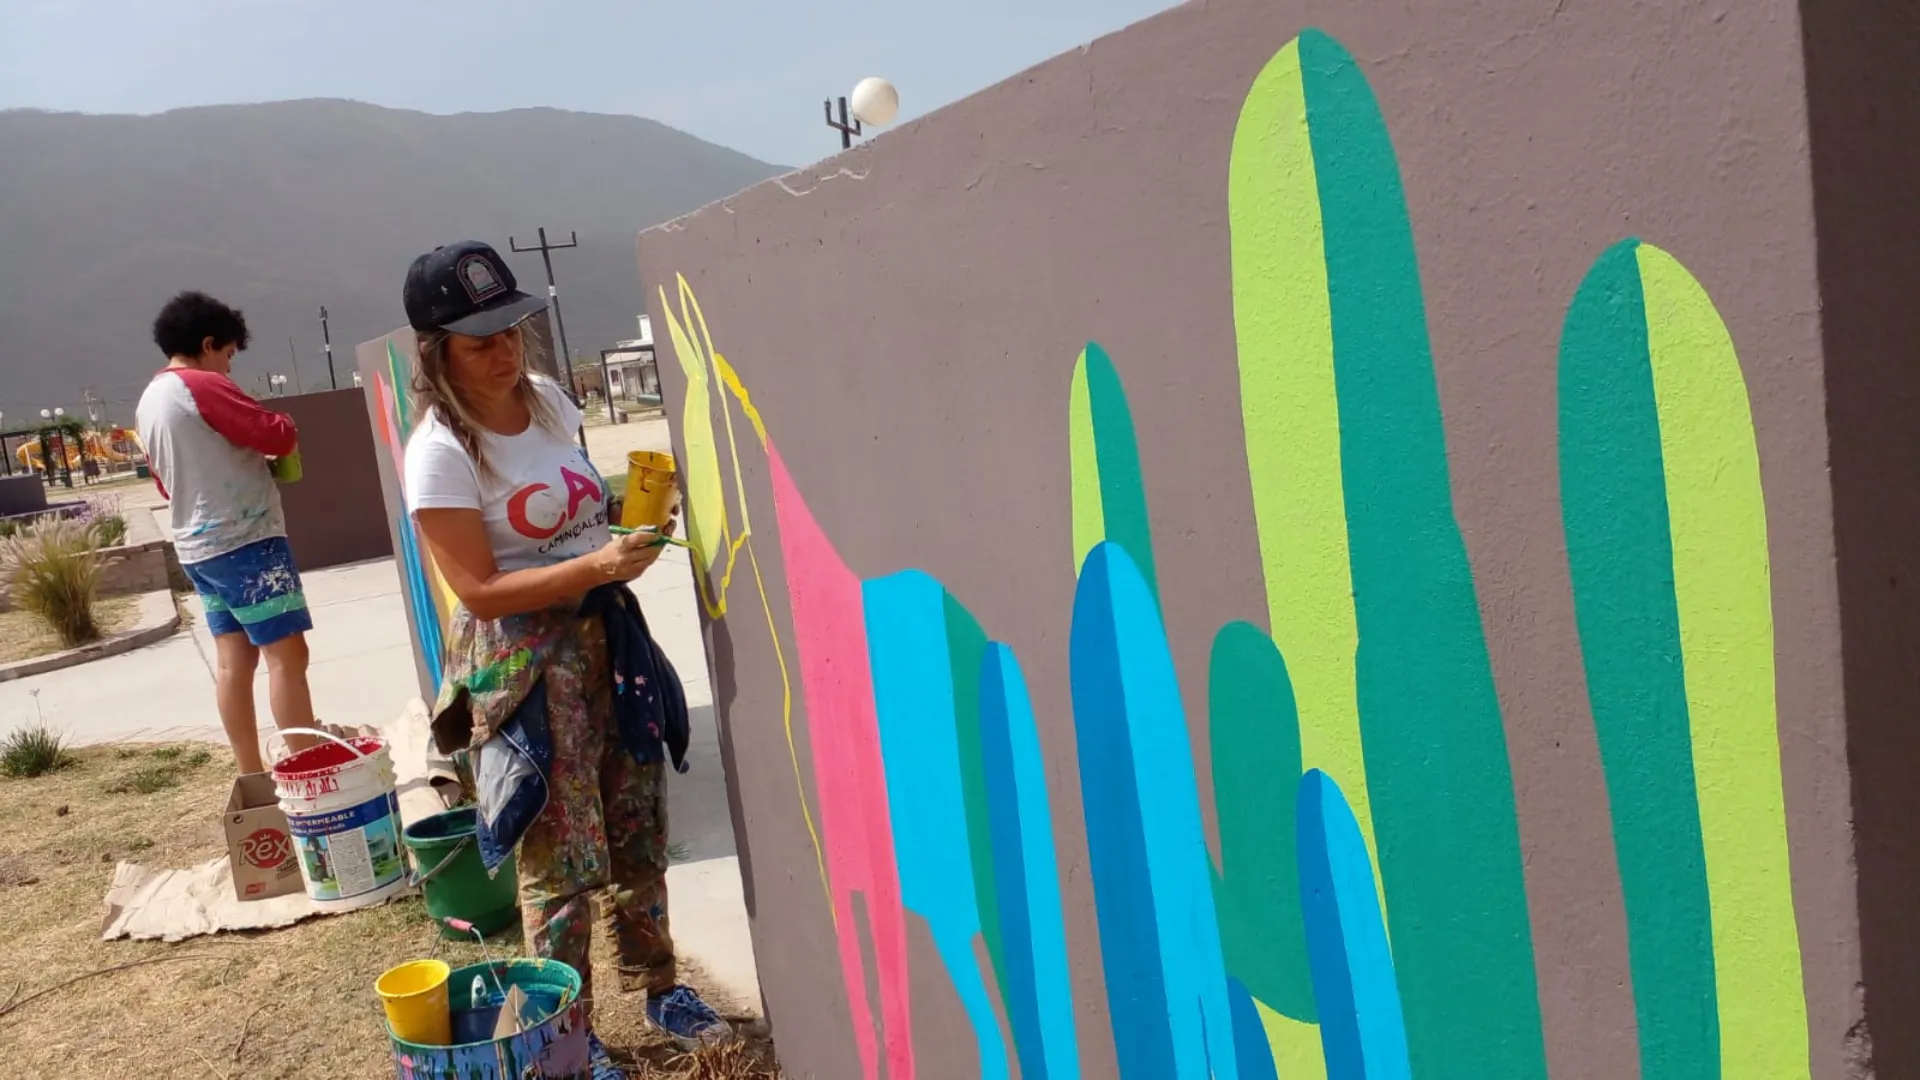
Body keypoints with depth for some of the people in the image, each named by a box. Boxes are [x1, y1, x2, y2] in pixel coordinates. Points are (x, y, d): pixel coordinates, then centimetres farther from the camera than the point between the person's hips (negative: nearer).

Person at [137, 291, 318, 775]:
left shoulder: (149, 400, 15)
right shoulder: (203, 386, -13)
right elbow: (278, 436, -16)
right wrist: (284, 427, 7)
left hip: (198, 545, 9)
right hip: (245, 540, -9)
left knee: (233, 658, 10)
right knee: (286, 653, -7)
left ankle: (252, 777, 14)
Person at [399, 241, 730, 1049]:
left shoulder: (548, 400, 4)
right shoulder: (440, 451, -17)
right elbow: (479, 590, -19)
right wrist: (594, 565, -27)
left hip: (604, 629, 7)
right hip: (522, 657, -6)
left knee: (637, 827, 14)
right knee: (562, 856, -1)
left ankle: (657, 987, 32)